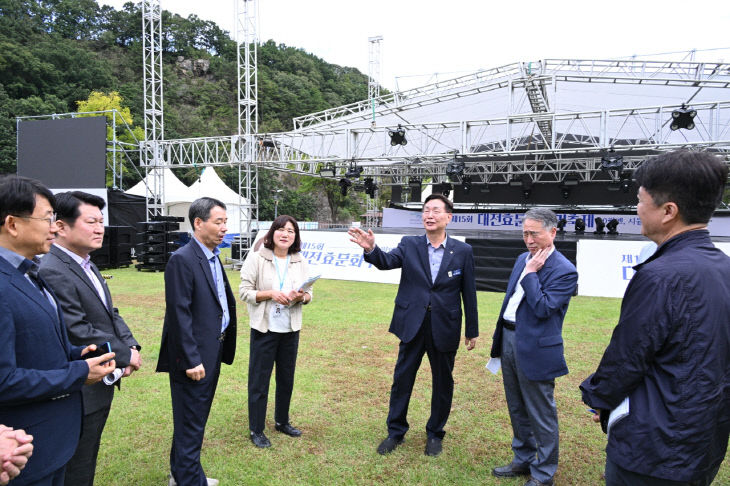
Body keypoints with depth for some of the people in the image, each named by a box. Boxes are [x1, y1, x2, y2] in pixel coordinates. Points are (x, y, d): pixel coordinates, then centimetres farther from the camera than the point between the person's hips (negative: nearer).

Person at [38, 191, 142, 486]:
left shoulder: (87, 265, 9)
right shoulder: (52, 272, -23)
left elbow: (110, 313, 12)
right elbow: (79, 334, -26)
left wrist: (131, 345, -5)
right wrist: (125, 354, -15)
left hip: (100, 387, 9)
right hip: (80, 393, -9)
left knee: (88, 461, 24)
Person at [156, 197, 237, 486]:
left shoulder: (213, 256, 11)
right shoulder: (182, 260, -17)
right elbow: (180, 314, -20)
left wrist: (221, 348, 11)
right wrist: (191, 360, -20)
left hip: (212, 352, 9)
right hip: (195, 357, -9)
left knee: (196, 418, 21)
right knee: (191, 424, 5)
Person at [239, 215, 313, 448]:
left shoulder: (301, 262, 4)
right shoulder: (256, 258, -7)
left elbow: (309, 294, 7)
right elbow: (245, 292, -9)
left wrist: (301, 296, -15)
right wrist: (270, 293, -21)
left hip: (290, 330, 4)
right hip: (264, 328, -4)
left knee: (286, 378, 17)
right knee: (259, 380, 4)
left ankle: (282, 421, 36)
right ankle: (256, 430, 19)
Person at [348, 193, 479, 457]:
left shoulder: (462, 251, -3)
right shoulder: (409, 245, -1)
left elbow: (469, 293, 1)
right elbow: (387, 261, -19)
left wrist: (472, 331, 5)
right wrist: (371, 248, -40)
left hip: (445, 329, 0)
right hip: (412, 327, 1)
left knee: (442, 383, 13)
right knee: (402, 380, 11)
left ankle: (435, 434, 34)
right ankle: (395, 432, 30)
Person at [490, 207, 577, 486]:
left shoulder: (564, 271, -15)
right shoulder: (523, 259, 10)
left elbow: (543, 309, -23)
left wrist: (530, 274, -18)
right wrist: (500, 339, 19)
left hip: (534, 349, -8)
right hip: (508, 339, 8)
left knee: (540, 415, 7)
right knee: (517, 410, 20)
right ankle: (523, 460, 38)